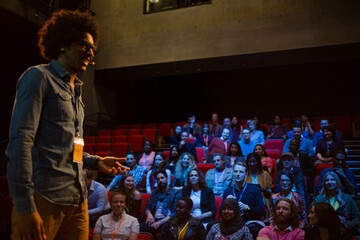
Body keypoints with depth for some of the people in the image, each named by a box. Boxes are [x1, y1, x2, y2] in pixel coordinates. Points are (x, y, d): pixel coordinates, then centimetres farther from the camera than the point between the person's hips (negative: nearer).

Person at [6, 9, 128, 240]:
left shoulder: (75, 90, 22)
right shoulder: (39, 77, -2)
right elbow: (20, 141, -13)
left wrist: (95, 161, 10)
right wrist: (25, 206, -19)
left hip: (77, 202, 8)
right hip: (44, 198, -7)